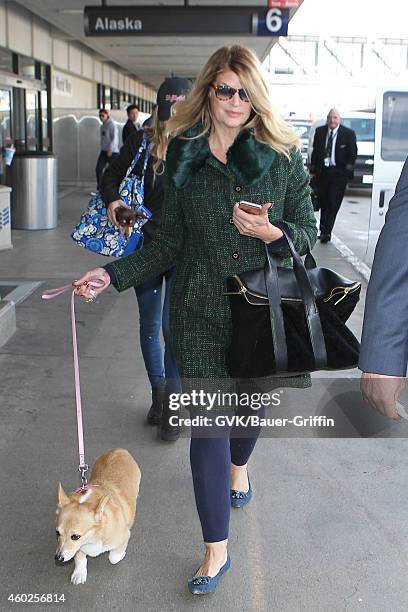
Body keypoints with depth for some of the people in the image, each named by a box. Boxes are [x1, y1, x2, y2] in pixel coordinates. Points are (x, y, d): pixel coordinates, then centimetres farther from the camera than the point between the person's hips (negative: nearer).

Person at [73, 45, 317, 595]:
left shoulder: (282, 155, -2)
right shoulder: (183, 157, 2)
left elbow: (308, 230, 1)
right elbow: (171, 241, 5)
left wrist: (271, 232, -20)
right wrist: (113, 274, -4)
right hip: (202, 311, 0)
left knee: (249, 399, 19)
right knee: (207, 421, -1)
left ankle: (239, 466, 56)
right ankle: (216, 551, 12)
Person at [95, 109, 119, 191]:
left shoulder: (112, 124, -9)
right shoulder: (102, 126, 17)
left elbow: (115, 138, -19)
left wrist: (110, 149, -29)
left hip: (112, 151, -7)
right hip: (104, 151, 8)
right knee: (98, 168, -5)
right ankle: (99, 188, -3)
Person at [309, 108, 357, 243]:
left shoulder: (349, 134, -2)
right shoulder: (319, 131, 8)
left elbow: (353, 154, 0)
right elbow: (315, 151, 11)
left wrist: (348, 171, -9)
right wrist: (313, 171, 7)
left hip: (339, 173, -3)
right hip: (322, 172, 4)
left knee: (333, 204, -8)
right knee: (323, 203, 10)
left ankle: (326, 232, -6)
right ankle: (324, 231, 22)